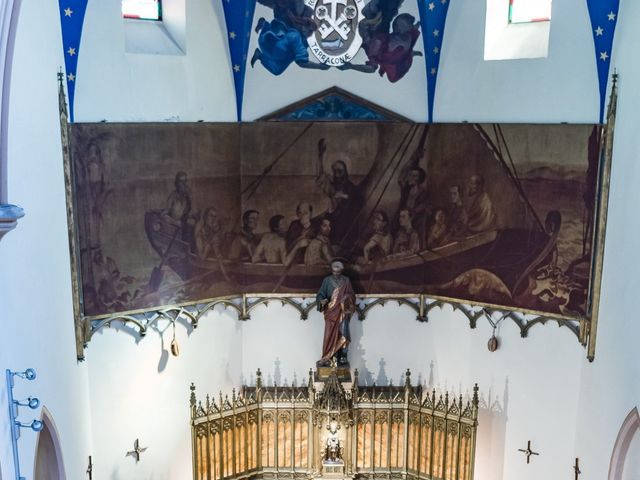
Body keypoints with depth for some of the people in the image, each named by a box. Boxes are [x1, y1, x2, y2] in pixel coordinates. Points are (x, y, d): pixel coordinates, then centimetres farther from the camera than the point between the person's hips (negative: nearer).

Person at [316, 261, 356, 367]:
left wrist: (346, 300, -8)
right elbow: (320, 294, -1)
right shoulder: (327, 280, 5)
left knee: (342, 334, -4)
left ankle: (343, 357, -1)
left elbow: (351, 295, 12)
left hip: (343, 311, 1)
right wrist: (321, 301, -22)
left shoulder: (346, 281, 9)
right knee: (331, 334, -5)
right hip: (331, 311, -1)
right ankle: (329, 357, -2)